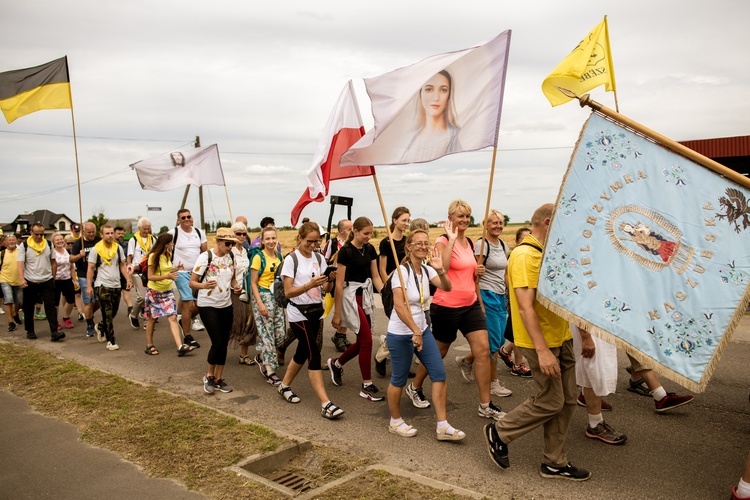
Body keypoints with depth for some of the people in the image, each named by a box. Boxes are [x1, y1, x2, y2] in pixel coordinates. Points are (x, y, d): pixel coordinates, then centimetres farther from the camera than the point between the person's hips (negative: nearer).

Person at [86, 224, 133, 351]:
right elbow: (90, 269, -1)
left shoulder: (118, 248, 6)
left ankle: (100, 327, 41)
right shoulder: (96, 249, -4)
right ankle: (111, 341, 0)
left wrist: (128, 280, 1)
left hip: (116, 285, 4)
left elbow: (123, 265, 11)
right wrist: (89, 286, -6)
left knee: (113, 312, 12)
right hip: (102, 285, -4)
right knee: (108, 314, -6)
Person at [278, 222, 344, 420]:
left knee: (303, 352, 15)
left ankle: (284, 386, 37)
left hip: (315, 312, 6)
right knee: (314, 355, -12)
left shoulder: (319, 258, 5)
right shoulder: (291, 259, -10)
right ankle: (326, 404, -12)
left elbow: (325, 289, 4)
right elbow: (288, 292, -16)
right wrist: (309, 285, -31)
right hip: (299, 314, -6)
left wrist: (330, 280, -18)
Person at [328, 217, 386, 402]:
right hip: (351, 296, -7)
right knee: (367, 340, -7)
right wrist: (337, 314, -12)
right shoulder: (345, 251, -14)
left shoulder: (370, 249, 5)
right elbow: (339, 284, -13)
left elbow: (375, 276, 9)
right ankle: (367, 386, 6)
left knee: (362, 341, 11)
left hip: (366, 295, 7)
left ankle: (337, 364, 37)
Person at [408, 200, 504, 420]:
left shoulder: (469, 243, 11)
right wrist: (451, 239, -28)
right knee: (438, 352, 9)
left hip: (470, 304, 7)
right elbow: (440, 269, -30)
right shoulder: (443, 241, -11)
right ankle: (415, 388, 32)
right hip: (447, 306, -7)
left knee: (483, 350, -1)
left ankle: (485, 405, 7)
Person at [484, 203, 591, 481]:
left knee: (567, 401, 12)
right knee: (550, 401, -1)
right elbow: (525, 307, -24)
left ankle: (555, 462, 25)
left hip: (561, 338, 9)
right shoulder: (524, 256, -18)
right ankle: (499, 432, 17)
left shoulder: (547, 254, 13)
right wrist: (542, 350, -27)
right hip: (542, 342, -9)